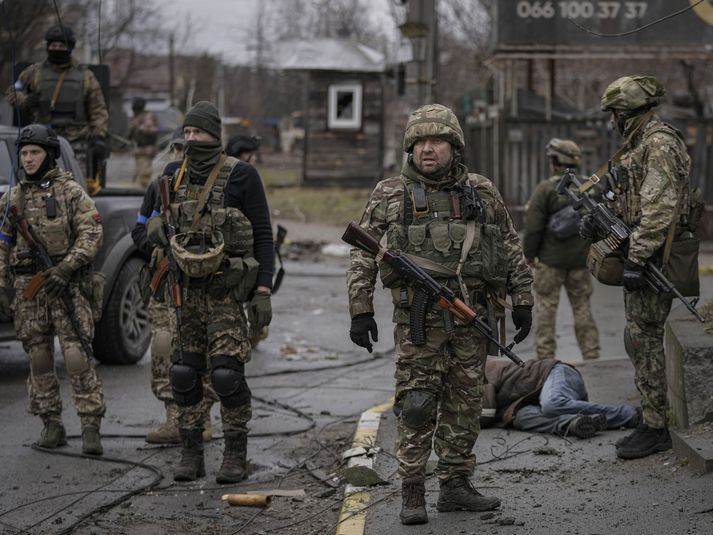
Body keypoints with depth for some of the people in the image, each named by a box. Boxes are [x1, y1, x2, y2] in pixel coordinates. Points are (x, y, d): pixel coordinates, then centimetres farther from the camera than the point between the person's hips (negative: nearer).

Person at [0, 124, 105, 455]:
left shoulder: (70, 191, -1)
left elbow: (91, 233, -8)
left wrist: (66, 267, -18)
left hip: (66, 286, -4)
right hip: (28, 287, 5)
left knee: (77, 356, -11)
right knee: (38, 359, 5)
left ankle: (91, 428, -11)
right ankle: (52, 425, 13)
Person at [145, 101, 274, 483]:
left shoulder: (241, 177, -8)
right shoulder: (175, 177, 7)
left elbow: (263, 236, -6)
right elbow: (156, 219, 20)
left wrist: (263, 291, -11)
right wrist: (154, 227, -6)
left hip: (227, 291, -5)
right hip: (187, 290, 5)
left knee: (227, 372, -9)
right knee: (184, 373, 4)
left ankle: (235, 456, 2)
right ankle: (191, 455, 13)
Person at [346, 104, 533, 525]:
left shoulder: (482, 193, 9)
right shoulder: (390, 195, 3)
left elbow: (511, 249, 15)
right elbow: (363, 256, 3)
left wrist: (522, 301, 9)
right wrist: (361, 310, -3)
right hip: (419, 316, -3)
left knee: (465, 400, 7)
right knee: (417, 403, -6)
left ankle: (456, 485, 17)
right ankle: (413, 493, 0)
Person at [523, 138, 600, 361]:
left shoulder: (545, 189, -11)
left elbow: (533, 226, -12)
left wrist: (529, 253, -1)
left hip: (551, 260, -4)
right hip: (580, 260, 4)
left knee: (546, 306, 1)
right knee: (582, 306, 10)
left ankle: (545, 355, 0)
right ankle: (591, 354, 10)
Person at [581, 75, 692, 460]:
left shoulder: (659, 143, -15)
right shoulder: (637, 145, 17)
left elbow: (660, 208, -23)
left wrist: (636, 258, -26)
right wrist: (597, 218, 8)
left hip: (652, 256, -10)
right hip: (639, 256, 10)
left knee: (645, 341, -7)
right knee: (638, 340, 13)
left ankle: (655, 428, -2)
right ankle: (651, 421, 20)